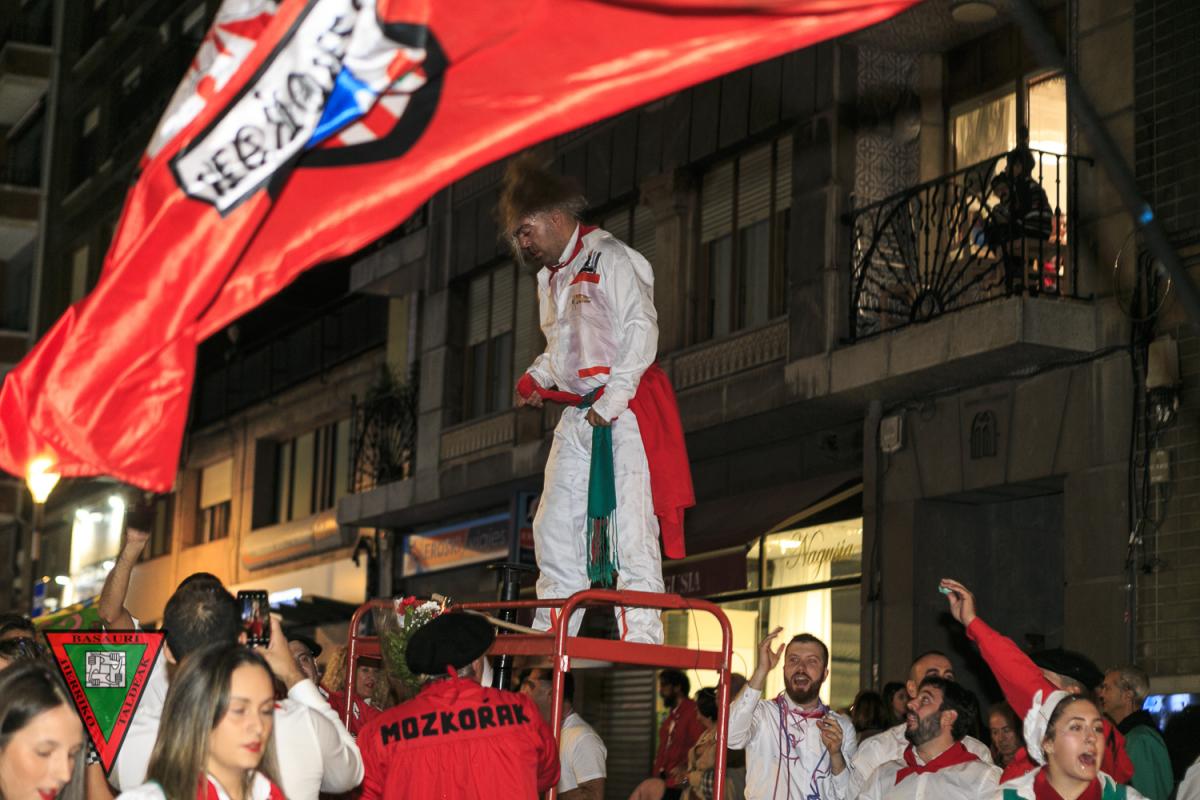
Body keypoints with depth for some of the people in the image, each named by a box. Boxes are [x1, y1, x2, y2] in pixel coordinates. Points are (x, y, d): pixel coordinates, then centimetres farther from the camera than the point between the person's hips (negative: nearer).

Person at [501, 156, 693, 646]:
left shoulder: (610, 259, -6)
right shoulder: (550, 278, 20)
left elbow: (642, 331, -14)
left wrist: (611, 402, -18)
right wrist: (536, 378, 8)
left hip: (626, 410, -9)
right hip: (578, 414, 9)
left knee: (628, 526, -13)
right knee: (554, 527, 5)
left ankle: (640, 642, -15)